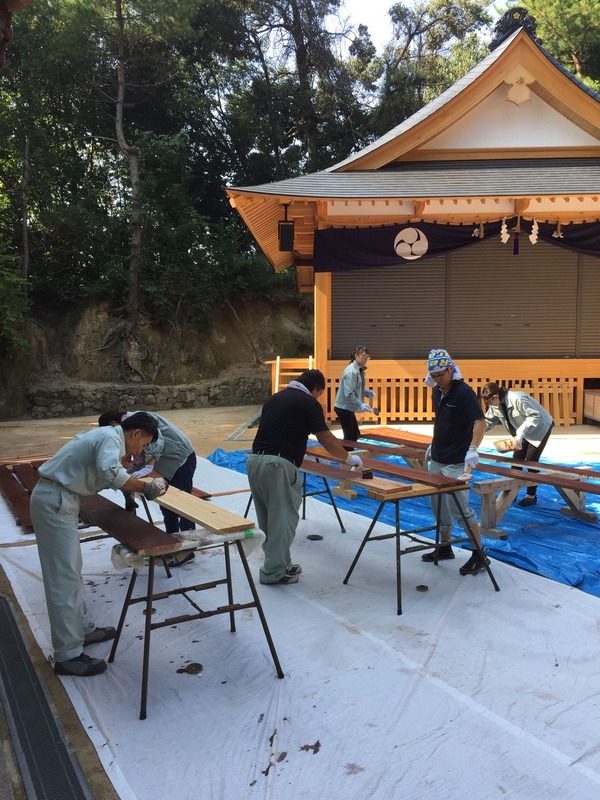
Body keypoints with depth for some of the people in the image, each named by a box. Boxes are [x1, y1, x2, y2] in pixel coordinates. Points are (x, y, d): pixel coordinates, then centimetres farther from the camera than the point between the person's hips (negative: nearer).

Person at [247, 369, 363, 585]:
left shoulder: (274, 398, 20)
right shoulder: (309, 403, -1)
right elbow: (326, 439, -1)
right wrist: (348, 458, 15)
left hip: (255, 460, 8)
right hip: (278, 465, -8)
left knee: (268, 518, 17)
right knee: (282, 518, 4)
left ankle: (278, 563, 28)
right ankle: (274, 571, 11)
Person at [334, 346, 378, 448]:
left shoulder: (359, 370, 10)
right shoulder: (351, 371, -21)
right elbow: (348, 393, -28)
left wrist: (367, 392, 4)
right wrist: (360, 405, -31)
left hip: (348, 408, 10)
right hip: (343, 407, -10)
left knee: (355, 434, 17)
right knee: (349, 436, -5)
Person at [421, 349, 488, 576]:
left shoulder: (464, 392, -18)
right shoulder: (437, 391, 6)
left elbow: (480, 422, -27)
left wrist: (473, 449, -40)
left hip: (456, 463, -8)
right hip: (437, 459, 8)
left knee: (460, 509, -6)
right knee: (438, 505, 15)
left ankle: (479, 556, 7)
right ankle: (445, 548, 30)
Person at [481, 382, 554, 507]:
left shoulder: (517, 399, -34)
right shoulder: (495, 405, -10)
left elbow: (534, 416, -33)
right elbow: (488, 421, -1)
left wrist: (521, 433, -40)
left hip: (540, 427, -8)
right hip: (524, 431, 8)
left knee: (531, 461, -8)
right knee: (517, 459, 5)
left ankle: (531, 496, 4)